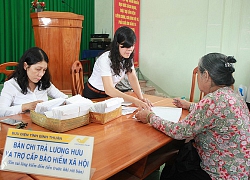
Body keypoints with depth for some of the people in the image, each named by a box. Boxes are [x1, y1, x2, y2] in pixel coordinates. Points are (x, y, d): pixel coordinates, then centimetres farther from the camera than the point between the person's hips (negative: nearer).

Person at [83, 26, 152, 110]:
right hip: (93, 95, -5)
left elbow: (132, 77, -12)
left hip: (109, 94, 5)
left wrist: (141, 98, -28)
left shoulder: (128, 57, -8)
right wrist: (135, 101, -45)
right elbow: (109, 90, -37)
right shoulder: (105, 59, -29)